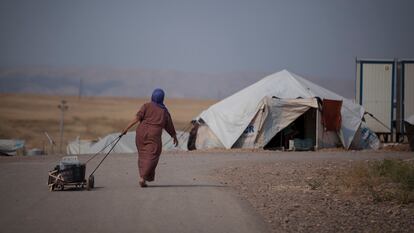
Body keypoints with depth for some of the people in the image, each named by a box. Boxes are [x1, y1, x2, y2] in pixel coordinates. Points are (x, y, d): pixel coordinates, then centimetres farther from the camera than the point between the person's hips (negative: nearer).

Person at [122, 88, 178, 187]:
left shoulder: (147, 106, 4)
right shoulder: (164, 111, 10)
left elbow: (137, 118, -7)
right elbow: (170, 126, 17)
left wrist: (127, 128, -9)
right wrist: (175, 137, 30)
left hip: (142, 132, 1)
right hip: (154, 135, -1)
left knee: (143, 155, 15)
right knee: (151, 156, -3)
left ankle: (142, 177, 14)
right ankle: (143, 178, -18)